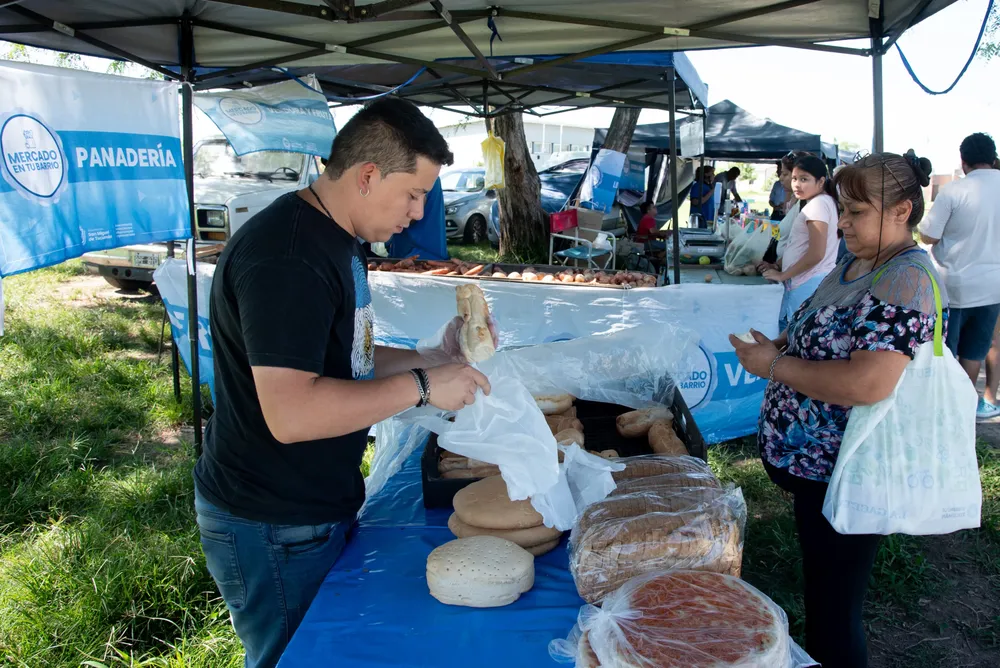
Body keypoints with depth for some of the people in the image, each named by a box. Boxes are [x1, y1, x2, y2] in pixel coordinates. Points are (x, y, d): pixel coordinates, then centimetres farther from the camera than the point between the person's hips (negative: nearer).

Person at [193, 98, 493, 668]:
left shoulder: (336, 239, 8)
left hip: (321, 508, 10)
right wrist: (421, 386, -25)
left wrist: (433, 358, 3)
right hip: (271, 530, -10)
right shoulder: (286, 256, -25)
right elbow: (291, 413, -32)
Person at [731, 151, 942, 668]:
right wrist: (779, 345, 0)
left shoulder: (906, 279, -22)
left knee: (833, 614, 7)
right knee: (820, 595, 26)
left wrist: (774, 365, -22)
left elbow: (869, 383, -33)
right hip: (811, 460, 9)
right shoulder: (856, 261, 8)